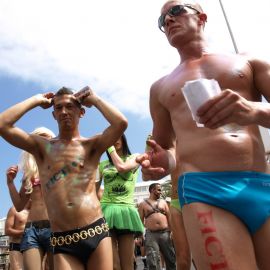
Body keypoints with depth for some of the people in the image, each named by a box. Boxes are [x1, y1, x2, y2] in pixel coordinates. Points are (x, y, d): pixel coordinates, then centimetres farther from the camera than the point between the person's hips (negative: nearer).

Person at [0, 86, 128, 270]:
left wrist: (94, 99, 3)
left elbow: (121, 123, -12)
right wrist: (36, 100, 6)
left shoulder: (91, 145, 6)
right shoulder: (42, 147, 10)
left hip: (97, 233, 0)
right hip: (63, 242, 1)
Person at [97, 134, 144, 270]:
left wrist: (111, 148, 0)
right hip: (106, 210, 1)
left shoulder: (135, 157, 12)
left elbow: (122, 167, -10)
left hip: (126, 210, 0)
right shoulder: (103, 164, 16)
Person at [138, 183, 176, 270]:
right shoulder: (143, 204, 9)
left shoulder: (163, 202, 17)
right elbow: (140, 221, 5)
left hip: (165, 233, 3)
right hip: (151, 234, -2)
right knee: (153, 262, -6)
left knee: (171, 259, 3)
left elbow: (169, 217, 13)